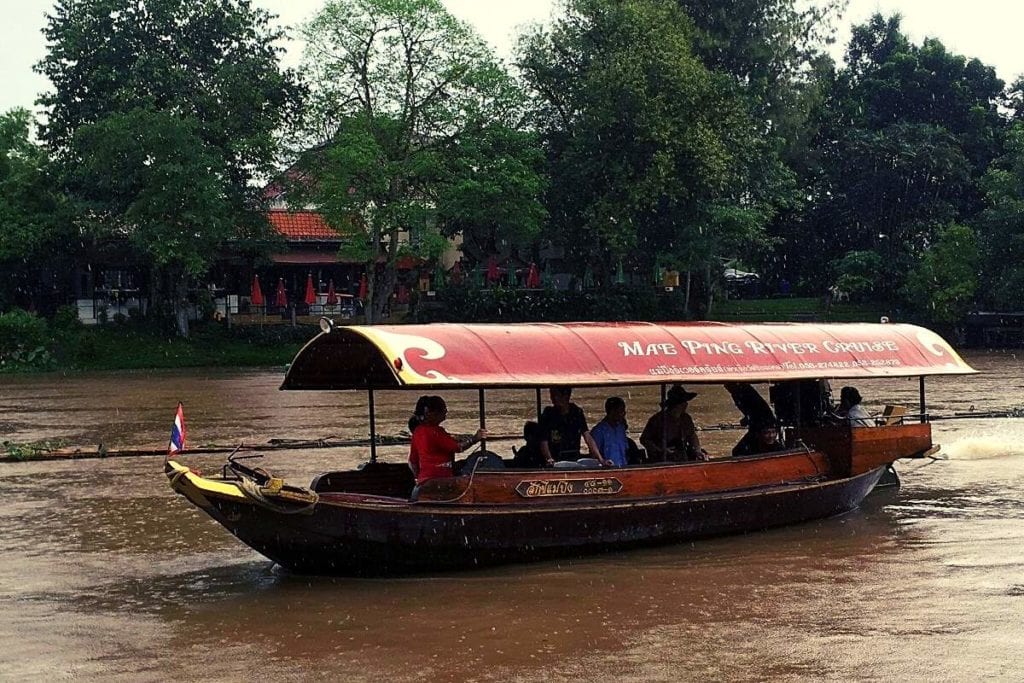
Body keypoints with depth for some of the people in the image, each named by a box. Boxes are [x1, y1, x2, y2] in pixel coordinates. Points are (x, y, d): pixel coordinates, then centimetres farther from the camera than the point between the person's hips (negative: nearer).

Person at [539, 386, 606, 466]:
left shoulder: (577, 412, 7)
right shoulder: (547, 415, 1)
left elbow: (588, 437, 3)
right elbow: (544, 442, -3)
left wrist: (600, 459, -6)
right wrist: (549, 459, -21)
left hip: (575, 461, 2)